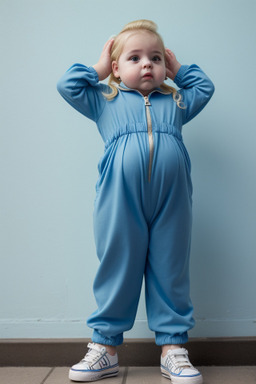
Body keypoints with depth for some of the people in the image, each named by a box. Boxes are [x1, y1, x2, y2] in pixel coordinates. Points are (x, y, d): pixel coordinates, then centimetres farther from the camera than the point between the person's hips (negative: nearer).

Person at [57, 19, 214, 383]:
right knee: (117, 270, 4)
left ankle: (173, 346, 17)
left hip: (170, 203, 2)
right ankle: (105, 346, 17)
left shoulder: (175, 101, 26)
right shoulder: (105, 100, 20)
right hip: (120, 203, -2)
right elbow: (68, 85, 17)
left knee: (171, 272, 6)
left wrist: (178, 69, 33)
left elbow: (205, 87, 36)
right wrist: (98, 69, 22)